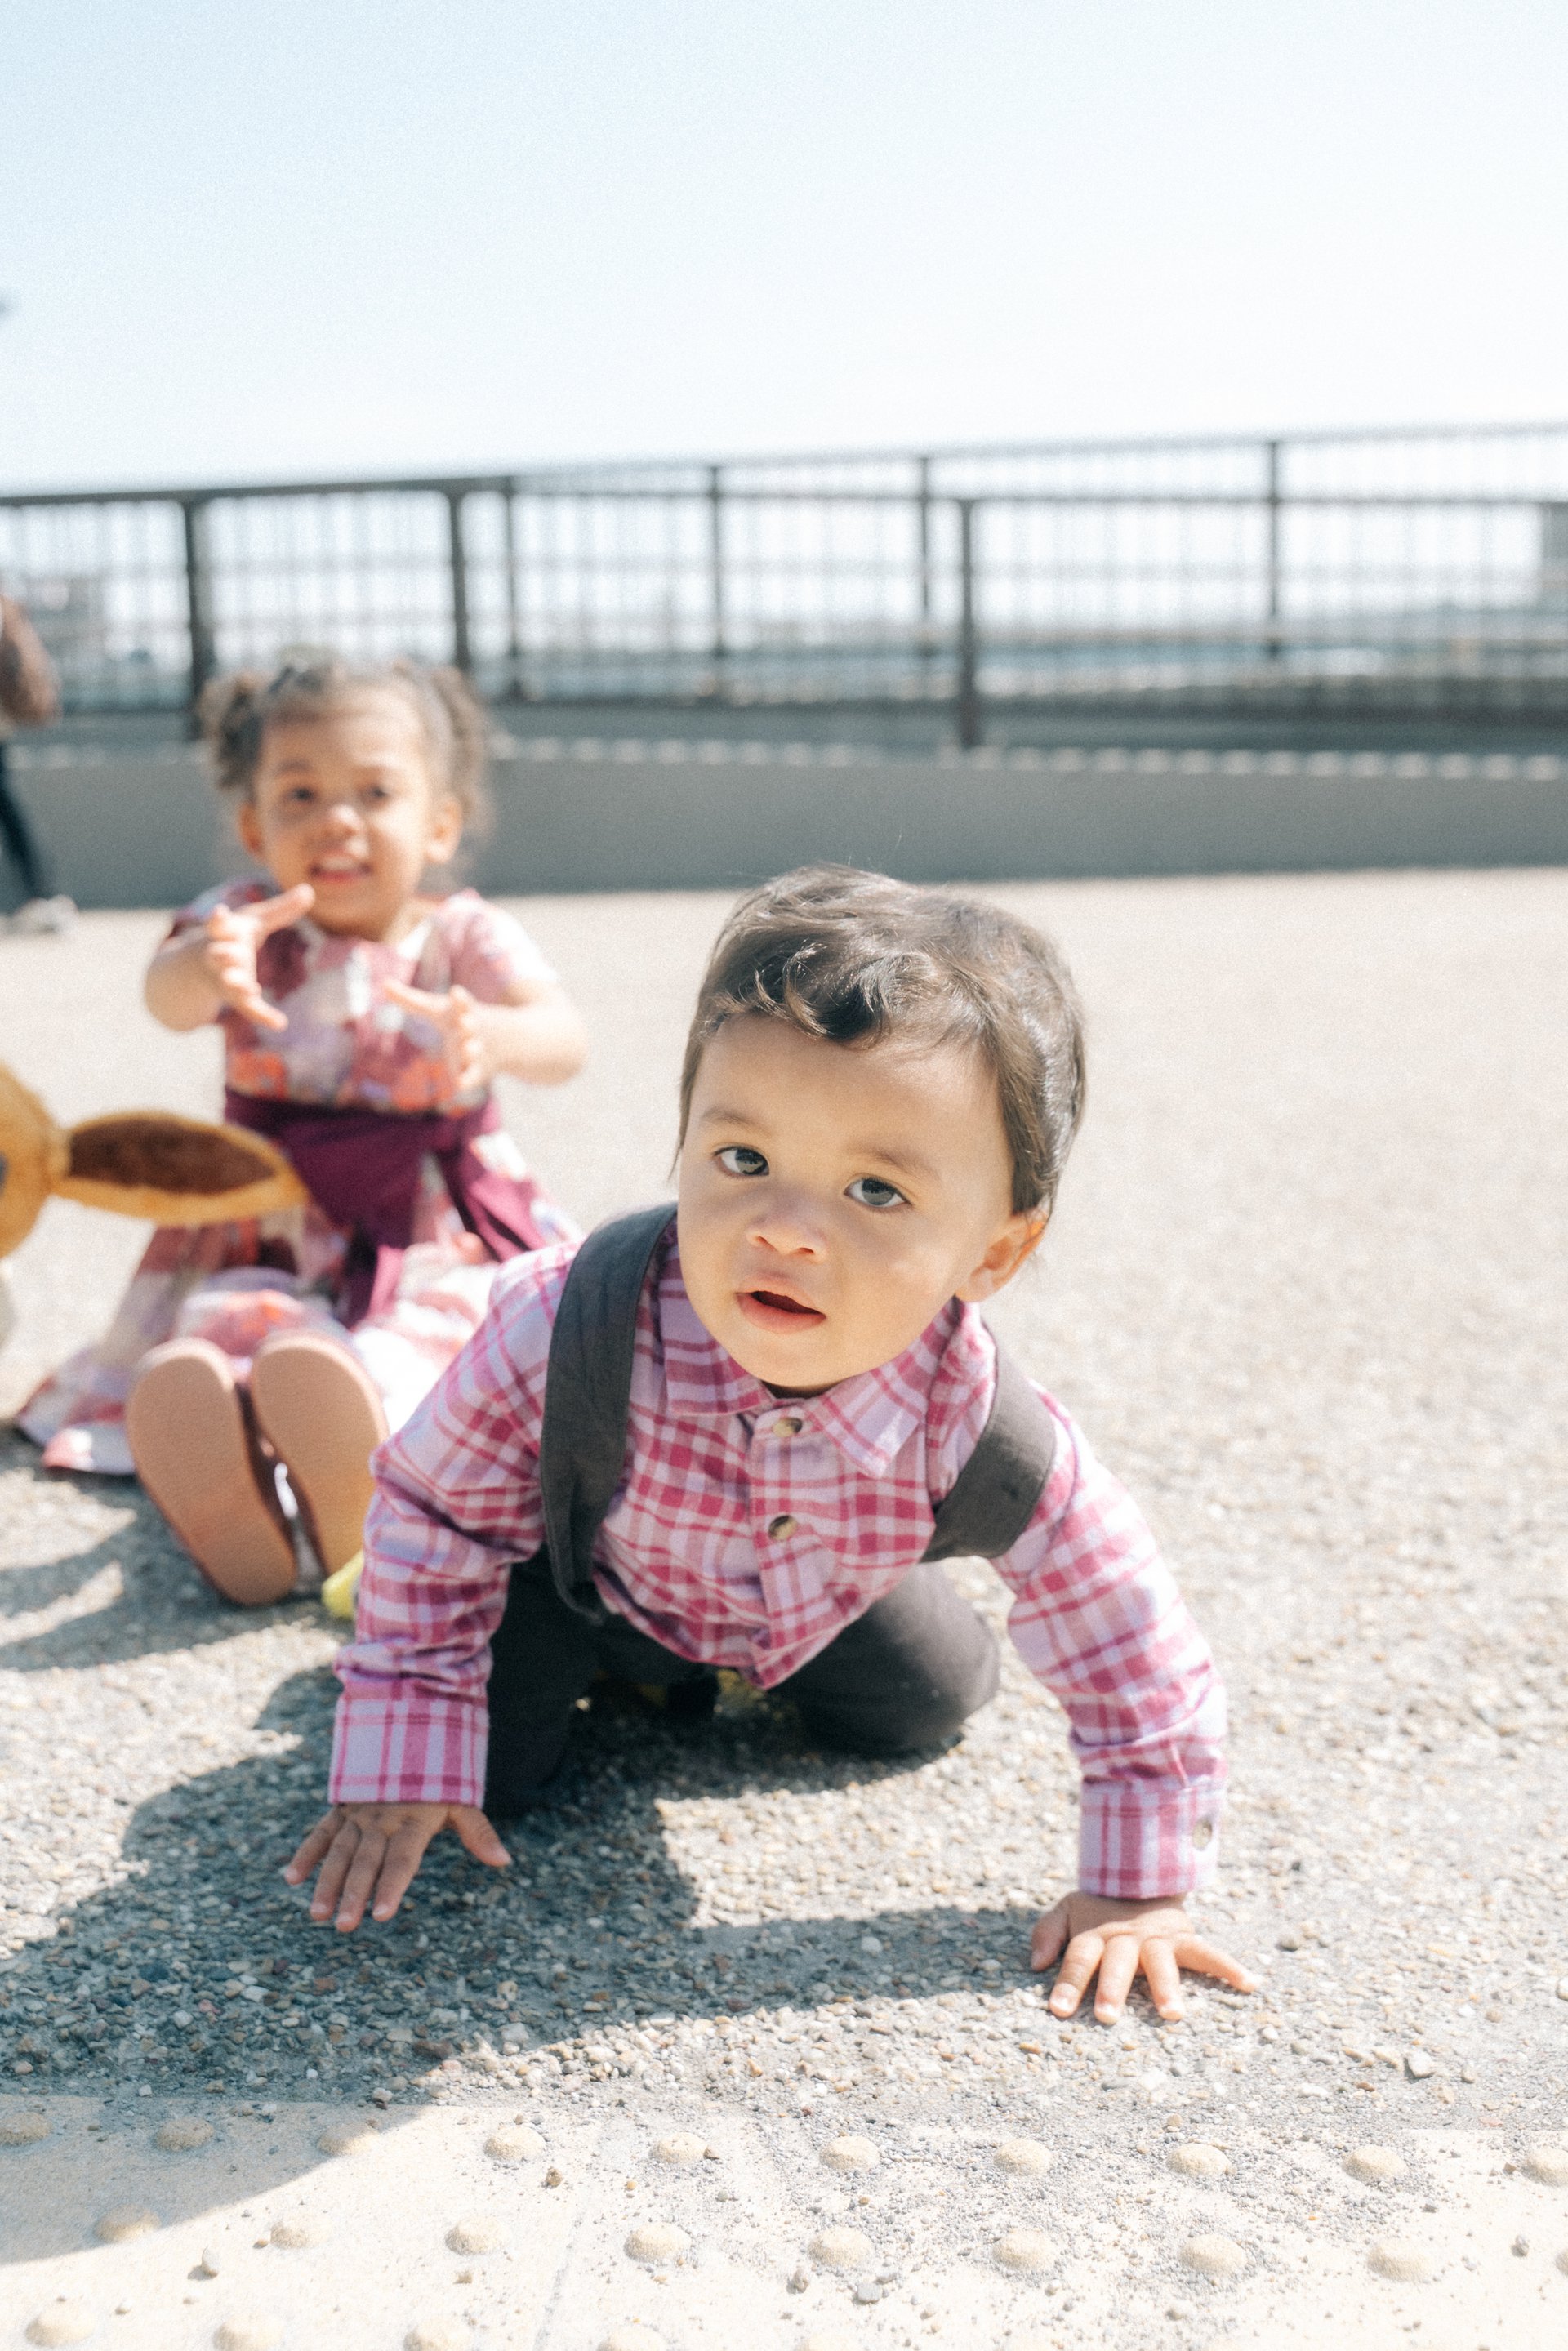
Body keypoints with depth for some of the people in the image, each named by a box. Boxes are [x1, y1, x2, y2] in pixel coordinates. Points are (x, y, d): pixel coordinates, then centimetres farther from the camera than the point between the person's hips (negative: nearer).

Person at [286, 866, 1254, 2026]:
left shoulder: (994, 1449, -39)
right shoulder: (562, 1332, -42)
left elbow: (1142, 1668, -22)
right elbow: (431, 1508, -23)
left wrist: (1139, 1892, -15)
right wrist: (403, 1768, -19)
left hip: (814, 1605, 2)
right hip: (588, 1570, -2)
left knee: (929, 1705, 16)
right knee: (492, 1760, -13)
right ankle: (601, 1660, 19)